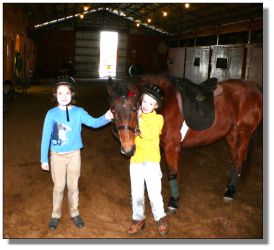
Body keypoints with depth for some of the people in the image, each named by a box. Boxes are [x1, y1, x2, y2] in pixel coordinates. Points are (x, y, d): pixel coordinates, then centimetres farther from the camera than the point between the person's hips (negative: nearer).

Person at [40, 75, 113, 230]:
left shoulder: (79, 112, -8)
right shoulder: (51, 114, -10)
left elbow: (94, 123, -21)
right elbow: (46, 137, -6)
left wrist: (106, 118, -41)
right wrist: (44, 159, -4)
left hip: (74, 155, 1)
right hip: (57, 156, -1)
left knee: (73, 186, 15)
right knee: (59, 187, 13)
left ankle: (74, 213, 34)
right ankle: (56, 215, 32)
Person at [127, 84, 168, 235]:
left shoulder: (158, 118, -5)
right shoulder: (135, 116, 4)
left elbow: (150, 135, -22)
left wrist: (140, 119, -30)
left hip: (151, 162, -3)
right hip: (135, 161, 3)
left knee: (154, 193, 3)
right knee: (136, 193, 12)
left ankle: (161, 218, 26)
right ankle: (138, 219, 30)